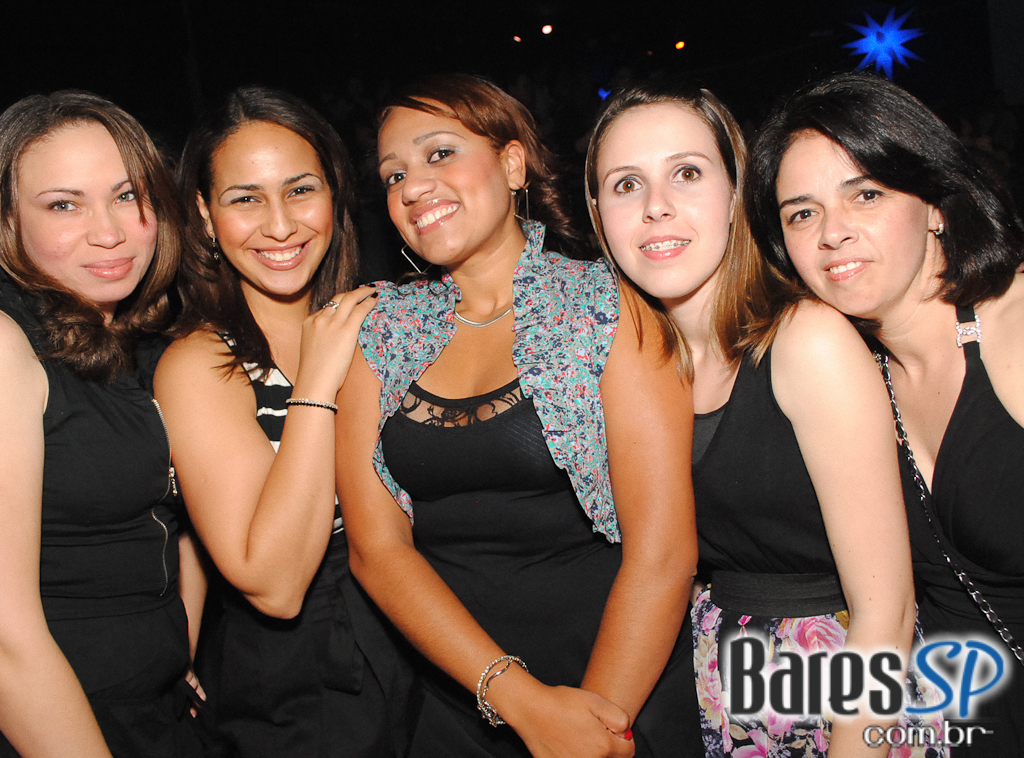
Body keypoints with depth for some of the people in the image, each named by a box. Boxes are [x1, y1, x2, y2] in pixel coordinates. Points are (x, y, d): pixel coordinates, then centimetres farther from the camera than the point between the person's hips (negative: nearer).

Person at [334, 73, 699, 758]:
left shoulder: (610, 305, -9)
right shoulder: (379, 328, -1)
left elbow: (664, 551, -13)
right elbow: (377, 546, -7)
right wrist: (524, 701, -15)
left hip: (622, 693, -2)